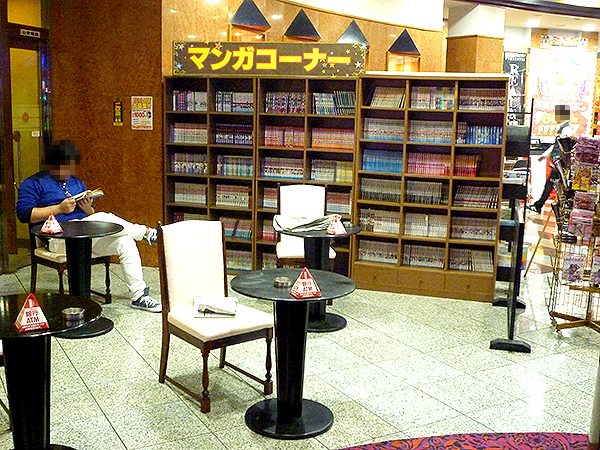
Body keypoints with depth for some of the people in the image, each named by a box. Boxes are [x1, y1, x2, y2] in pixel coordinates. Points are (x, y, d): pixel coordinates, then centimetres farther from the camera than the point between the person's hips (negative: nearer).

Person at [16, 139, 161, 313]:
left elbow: (92, 216, 25)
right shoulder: (34, 183, 5)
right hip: (59, 239, -7)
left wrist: (88, 209, 0)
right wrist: (59, 208, -14)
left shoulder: (76, 182, 24)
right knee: (104, 218, -31)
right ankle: (146, 232, -9)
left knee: (125, 242, -18)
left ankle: (139, 296, -15)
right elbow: (24, 213, -8)